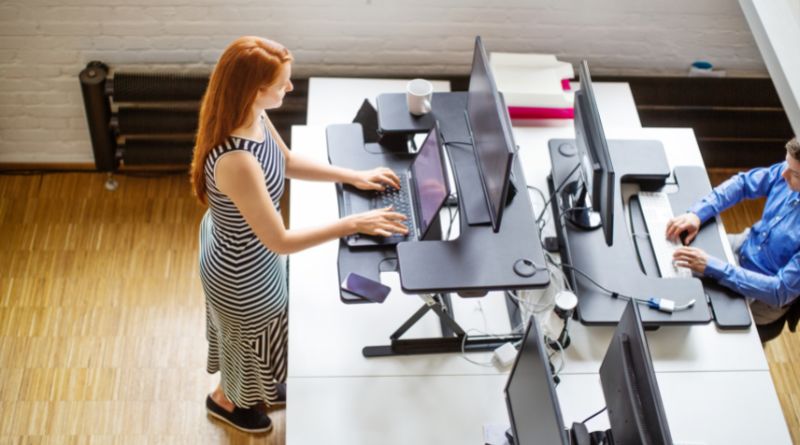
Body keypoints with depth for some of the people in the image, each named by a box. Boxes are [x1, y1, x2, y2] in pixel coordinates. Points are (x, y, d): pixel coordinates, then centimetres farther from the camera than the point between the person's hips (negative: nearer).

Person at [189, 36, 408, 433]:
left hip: (240, 247, 8)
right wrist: (354, 224, -30)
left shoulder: (254, 116, -16)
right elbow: (281, 242, -34)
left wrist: (353, 176, -1)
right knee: (250, 339, 24)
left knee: (253, 335, 34)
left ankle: (252, 388, 65)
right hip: (241, 272, -8)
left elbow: (287, 162, 5)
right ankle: (225, 400, 57)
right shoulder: (237, 162, -43)